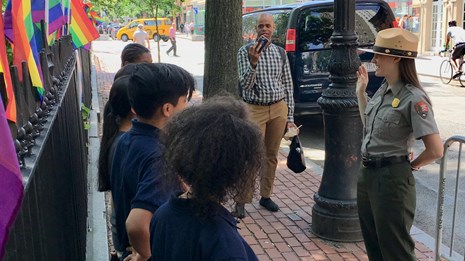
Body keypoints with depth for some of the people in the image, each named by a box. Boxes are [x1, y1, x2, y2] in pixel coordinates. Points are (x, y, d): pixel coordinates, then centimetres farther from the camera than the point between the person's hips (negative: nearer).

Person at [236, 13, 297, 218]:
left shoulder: (280, 53, 7)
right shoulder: (245, 52, -4)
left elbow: (288, 85, 9)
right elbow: (245, 85, -12)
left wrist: (290, 117, 6)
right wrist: (253, 62, -28)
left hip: (279, 109, 4)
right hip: (255, 110, -4)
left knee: (271, 156, 11)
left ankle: (266, 196, 25)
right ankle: (241, 201, 5)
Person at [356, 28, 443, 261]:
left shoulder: (413, 98, -20)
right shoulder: (383, 90, 5)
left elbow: (436, 150, -22)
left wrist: (410, 166, -5)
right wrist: (360, 92, 14)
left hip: (391, 179, -8)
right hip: (367, 174, 8)